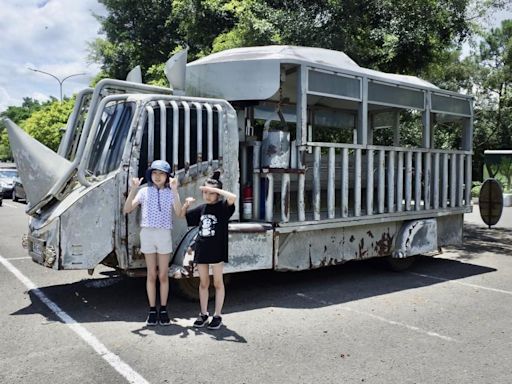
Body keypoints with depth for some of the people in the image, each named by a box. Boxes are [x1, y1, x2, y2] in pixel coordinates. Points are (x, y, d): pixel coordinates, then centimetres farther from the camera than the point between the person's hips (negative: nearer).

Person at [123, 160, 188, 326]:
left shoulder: (170, 193, 2)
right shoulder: (144, 191, 3)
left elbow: (179, 213, -13)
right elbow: (127, 210, -4)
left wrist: (175, 190, -19)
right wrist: (133, 189, -14)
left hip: (164, 234, 0)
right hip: (147, 233, 0)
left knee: (163, 275, 5)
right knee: (151, 275, 6)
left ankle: (163, 310, 16)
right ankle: (152, 310, 15)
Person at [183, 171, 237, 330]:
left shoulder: (222, 207, -7)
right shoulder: (201, 208, 7)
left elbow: (233, 197, -29)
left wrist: (214, 188, -24)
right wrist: (186, 204, -1)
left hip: (217, 250, -4)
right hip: (201, 250, 5)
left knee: (218, 283, 6)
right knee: (203, 283, 13)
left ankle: (217, 315, 16)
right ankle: (203, 314, 25)